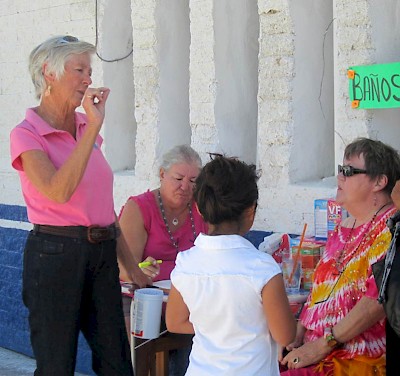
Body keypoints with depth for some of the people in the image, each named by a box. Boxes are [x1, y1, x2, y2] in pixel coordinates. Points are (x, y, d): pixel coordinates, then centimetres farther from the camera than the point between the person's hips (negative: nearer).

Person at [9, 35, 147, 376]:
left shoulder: (87, 129, 12)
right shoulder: (27, 135, -8)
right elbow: (59, 192, -26)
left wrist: (130, 264, 20)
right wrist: (93, 127, -23)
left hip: (102, 253, 6)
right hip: (55, 254, -6)